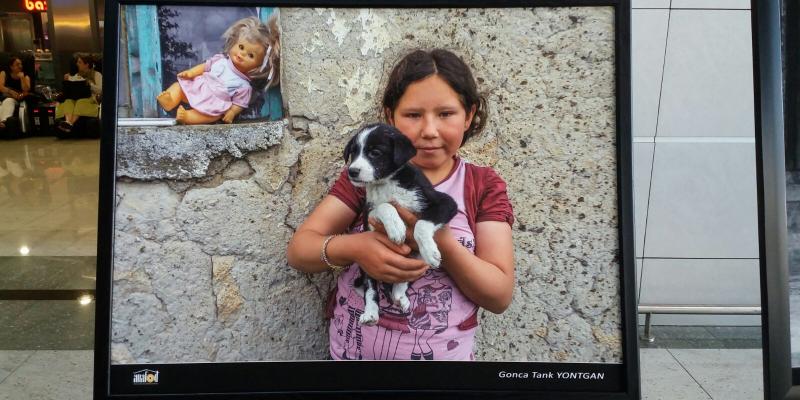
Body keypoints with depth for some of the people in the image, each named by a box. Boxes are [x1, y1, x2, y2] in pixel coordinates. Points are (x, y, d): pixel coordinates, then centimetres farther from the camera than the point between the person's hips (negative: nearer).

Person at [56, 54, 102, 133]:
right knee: (68, 101, -31)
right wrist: (68, 80, 9)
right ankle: (67, 121, -58)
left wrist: (90, 85, -13)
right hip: (76, 98, 4)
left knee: (81, 102, -38)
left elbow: (100, 90, -1)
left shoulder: (97, 74, 13)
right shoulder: (77, 75, 29)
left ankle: (71, 124, -58)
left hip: (91, 99, -4)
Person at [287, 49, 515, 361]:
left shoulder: (485, 185, -2)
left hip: (445, 353, 0)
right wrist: (352, 247, -26)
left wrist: (441, 242, -23)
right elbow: (298, 249, -6)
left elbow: (500, 296, -8)